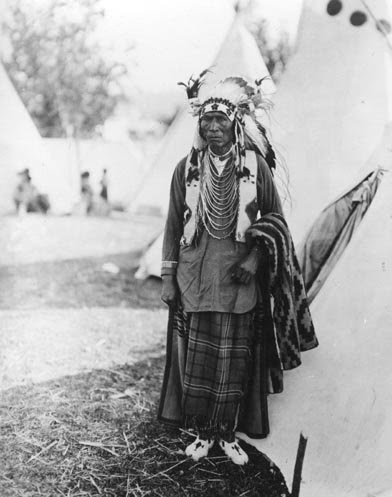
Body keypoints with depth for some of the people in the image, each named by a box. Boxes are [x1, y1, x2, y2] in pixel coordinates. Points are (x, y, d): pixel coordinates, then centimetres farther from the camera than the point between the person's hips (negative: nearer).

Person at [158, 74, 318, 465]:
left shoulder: (255, 166, -1)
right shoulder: (187, 168, 1)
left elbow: (275, 220, 6)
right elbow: (173, 225, 6)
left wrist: (256, 258, -9)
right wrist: (168, 278, 3)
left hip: (241, 280, 0)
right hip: (195, 281, 1)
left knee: (235, 361, 5)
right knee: (196, 358, 5)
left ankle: (229, 434, 22)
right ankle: (202, 433, 22)